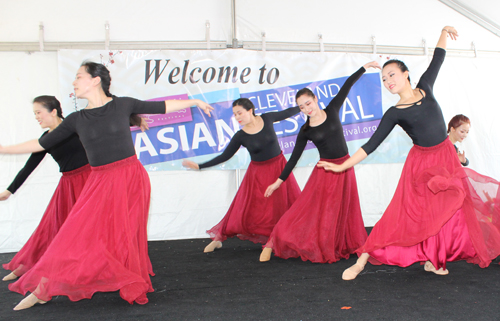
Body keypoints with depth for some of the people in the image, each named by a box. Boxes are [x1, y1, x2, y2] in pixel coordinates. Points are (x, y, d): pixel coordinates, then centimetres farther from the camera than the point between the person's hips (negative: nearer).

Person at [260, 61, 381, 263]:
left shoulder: (332, 110, -3)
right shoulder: (305, 131, -6)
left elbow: (347, 86, 0)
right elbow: (294, 157, -3)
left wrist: (365, 67, -1)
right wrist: (279, 181, -5)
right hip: (325, 170, -2)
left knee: (343, 210, 11)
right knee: (310, 208, -6)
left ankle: (342, 246, 25)